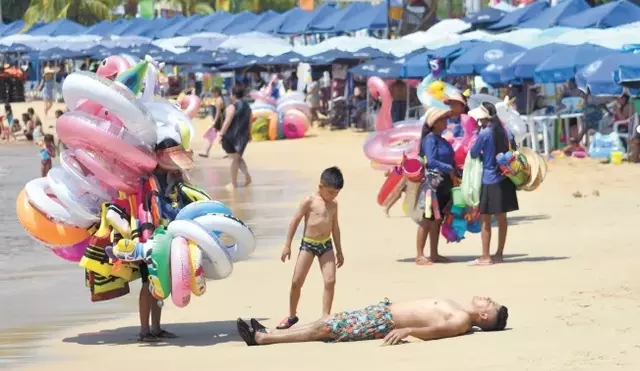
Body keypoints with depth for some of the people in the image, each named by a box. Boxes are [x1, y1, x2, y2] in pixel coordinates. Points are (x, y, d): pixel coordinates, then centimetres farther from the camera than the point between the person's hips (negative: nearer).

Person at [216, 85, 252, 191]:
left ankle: (234, 183, 5)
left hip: (231, 136, -7)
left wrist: (221, 134, -15)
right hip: (243, 137, 7)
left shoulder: (232, 107, -14)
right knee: (238, 157, 20)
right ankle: (247, 174, -2)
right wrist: (249, 134, 20)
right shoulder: (247, 107, 8)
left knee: (233, 158, 0)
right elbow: (249, 123, 11)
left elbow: (227, 122, -19)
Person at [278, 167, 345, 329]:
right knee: (296, 282, -2)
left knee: (330, 281, -9)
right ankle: (292, 316, 14)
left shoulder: (333, 204, 6)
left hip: (326, 245, 4)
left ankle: (325, 316, -2)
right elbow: (295, 221, -6)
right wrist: (287, 245, -8)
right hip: (308, 244, -4)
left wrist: (339, 251, 19)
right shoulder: (310, 201, -9)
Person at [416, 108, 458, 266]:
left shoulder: (442, 140, 17)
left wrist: (455, 174, 1)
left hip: (445, 184, 8)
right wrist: (449, 169, -15)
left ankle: (434, 254, 16)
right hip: (433, 183, -8)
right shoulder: (430, 138, -9)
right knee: (428, 219, -7)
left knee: (438, 219, 11)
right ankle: (419, 255, -5)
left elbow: (449, 160, 16)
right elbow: (431, 161, -19)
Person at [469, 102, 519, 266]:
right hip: (504, 179, 7)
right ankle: (499, 254, 17)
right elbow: (513, 150, 11)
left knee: (485, 219, -1)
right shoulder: (504, 131, 5)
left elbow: (473, 153, -6)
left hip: (489, 180, -7)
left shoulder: (484, 133, -14)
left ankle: (485, 257, -1)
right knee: (501, 218, 12)